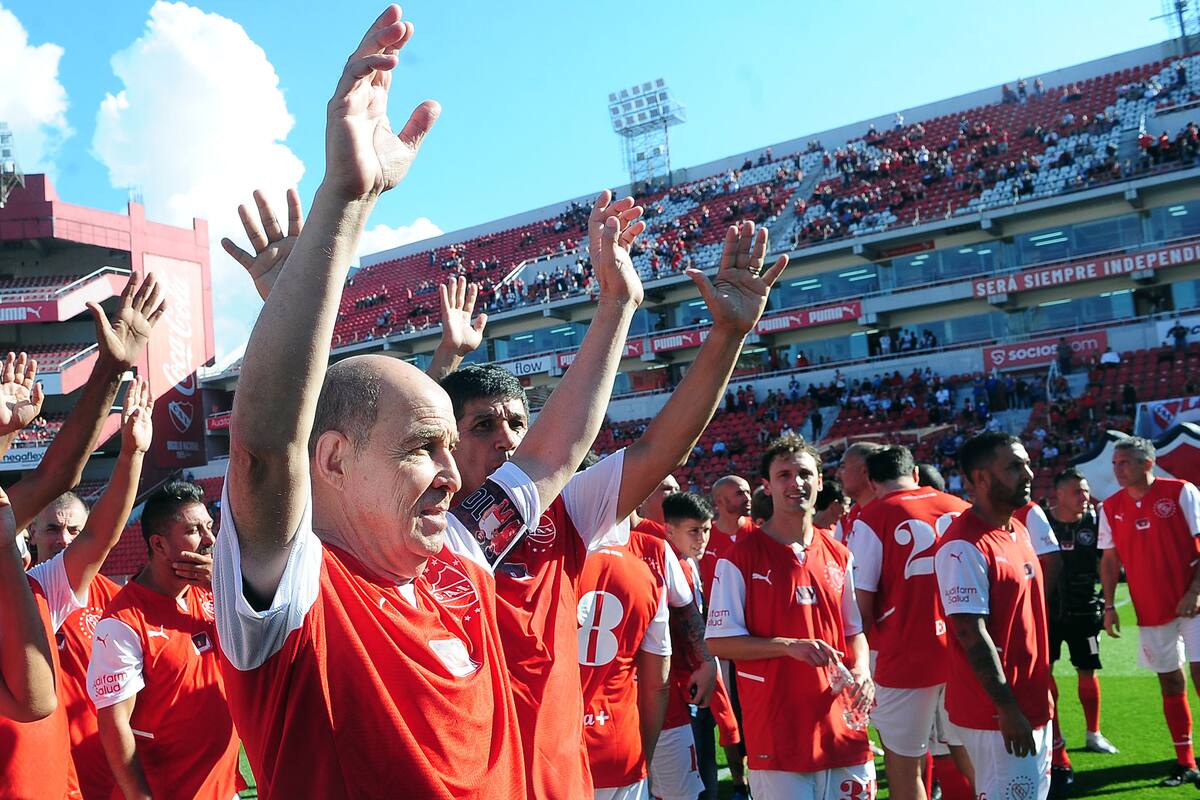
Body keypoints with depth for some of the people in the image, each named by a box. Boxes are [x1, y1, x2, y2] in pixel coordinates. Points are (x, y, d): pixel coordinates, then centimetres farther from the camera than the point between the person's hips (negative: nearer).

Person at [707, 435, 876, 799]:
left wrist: (861, 670, -3)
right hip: (776, 736, -5)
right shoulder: (741, 557, -5)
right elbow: (719, 641, -8)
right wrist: (789, 645, -19)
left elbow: (854, 631, 17)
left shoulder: (839, 557, 11)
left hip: (842, 727, 5)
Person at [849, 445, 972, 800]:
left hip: (905, 657, -5)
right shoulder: (961, 509, 7)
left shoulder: (872, 518, -8)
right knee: (969, 758, 19)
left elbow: (862, 601, -11)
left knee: (903, 768, 7)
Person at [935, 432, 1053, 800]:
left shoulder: (1020, 532, 10)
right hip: (996, 713, -9)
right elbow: (971, 635, -22)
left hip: (1033, 704, 9)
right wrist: (1007, 708, -20)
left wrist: (1041, 693, 18)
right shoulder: (964, 546, -20)